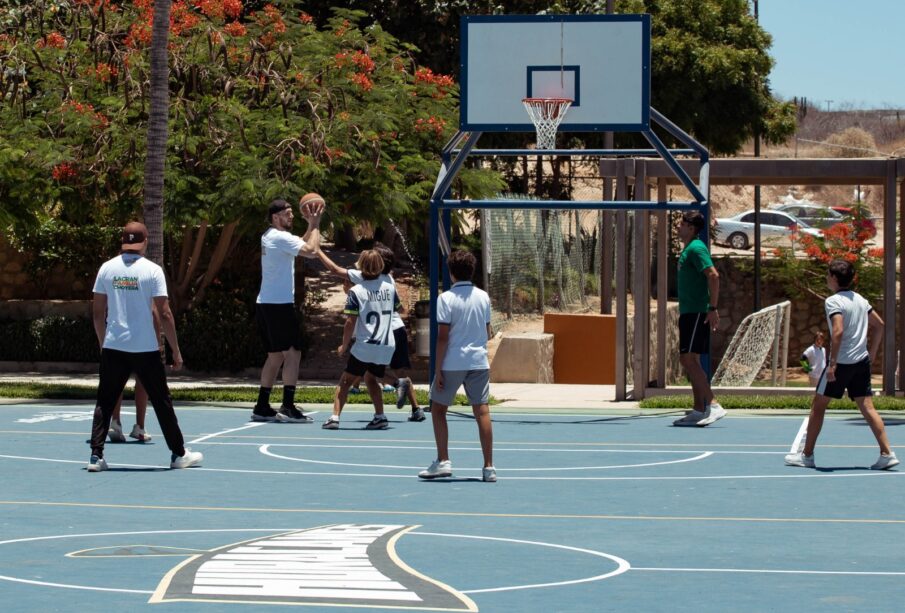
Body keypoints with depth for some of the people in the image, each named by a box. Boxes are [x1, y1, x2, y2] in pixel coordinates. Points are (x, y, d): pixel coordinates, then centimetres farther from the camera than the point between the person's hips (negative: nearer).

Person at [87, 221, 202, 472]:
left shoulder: (107, 268, 2)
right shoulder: (152, 270, -7)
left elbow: (97, 312, 6)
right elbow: (164, 314, -9)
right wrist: (176, 351, -3)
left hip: (113, 347, 2)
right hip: (145, 348, -2)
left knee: (105, 401, 8)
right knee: (161, 401, 9)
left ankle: (96, 456, 0)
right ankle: (178, 454, 16)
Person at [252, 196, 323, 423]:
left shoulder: (269, 236, 17)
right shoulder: (280, 237, -13)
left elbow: (300, 245, 28)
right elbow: (311, 251, -21)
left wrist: (311, 225, 18)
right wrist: (315, 224, -9)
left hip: (265, 304, 10)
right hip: (279, 304, -10)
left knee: (275, 355, 14)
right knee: (292, 353, -8)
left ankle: (262, 407, 13)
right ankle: (288, 407, -14)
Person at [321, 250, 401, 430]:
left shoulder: (356, 291, -10)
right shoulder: (389, 286, 4)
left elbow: (350, 322, -13)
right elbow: (399, 308, 23)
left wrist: (344, 346, -2)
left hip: (364, 346, -5)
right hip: (386, 346, 5)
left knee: (345, 380, 4)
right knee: (371, 378, 24)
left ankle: (335, 417, -7)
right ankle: (380, 417, 16)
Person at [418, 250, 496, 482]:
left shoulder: (446, 298, -9)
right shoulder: (483, 297, 5)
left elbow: (443, 337, -12)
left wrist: (438, 369, -8)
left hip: (452, 363, -4)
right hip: (479, 361, 4)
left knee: (438, 409, 11)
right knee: (482, 412, 1)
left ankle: (443, 462, 4)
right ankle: (488, 467, -3)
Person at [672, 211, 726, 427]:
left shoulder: (696, 249, -13)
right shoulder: (688, 249, 18)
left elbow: (713, 275, -22)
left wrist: (713, 308, -25)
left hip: (697, 313, -10)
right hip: (688, 312, 10)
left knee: (688, 359, -14)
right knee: (690, 361, 9)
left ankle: (713, 405, -15)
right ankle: (699, 410, 10)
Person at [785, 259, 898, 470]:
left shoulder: (833, 301, -12)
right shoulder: (860, 300, 12)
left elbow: (838, 331, -24)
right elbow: (879, 325, 18)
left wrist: (832, 363, -24)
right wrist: (872, 352, 20)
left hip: (842, 363, -7)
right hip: (862, 361, 7)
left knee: (818, 405, 6)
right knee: (867, 407, 3)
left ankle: (807, 455, 12)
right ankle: (887, 453, -9)